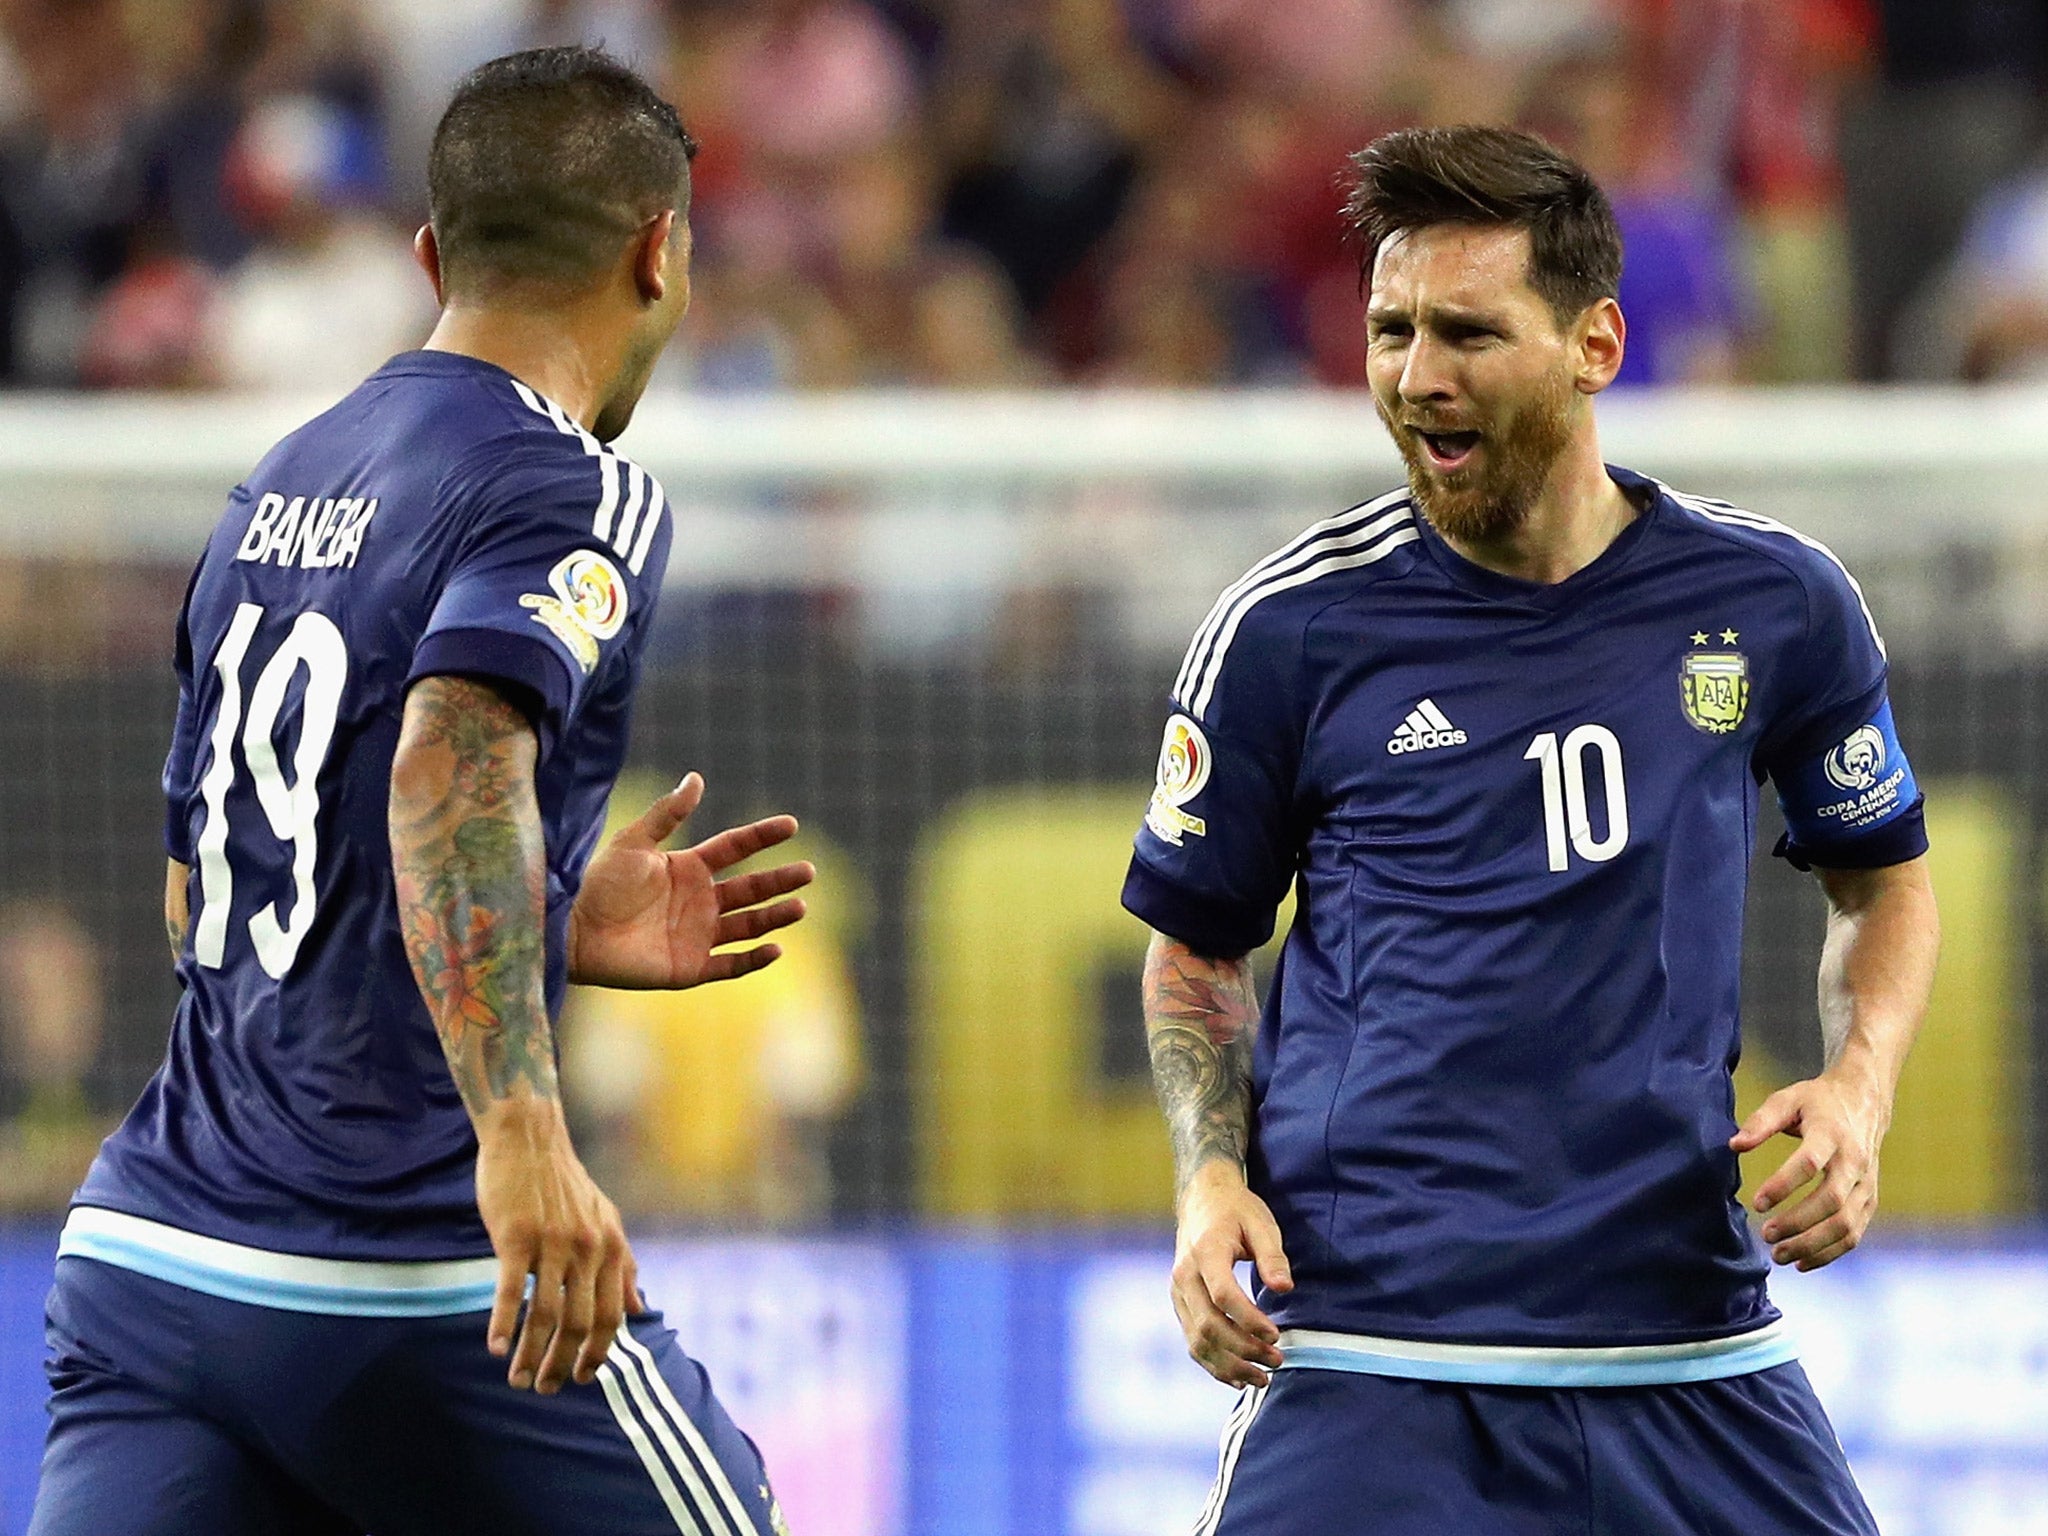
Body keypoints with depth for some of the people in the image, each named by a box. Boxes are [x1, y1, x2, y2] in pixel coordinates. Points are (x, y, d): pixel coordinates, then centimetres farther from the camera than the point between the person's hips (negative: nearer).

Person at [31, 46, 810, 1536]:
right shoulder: (577, 494, -6)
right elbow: (454, 765, -25)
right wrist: (522, 1131, -35)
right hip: (415, 1284, -7)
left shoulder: (272, 495, 18)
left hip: (147, 1246, 7)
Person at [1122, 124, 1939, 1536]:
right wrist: (1214, 1181, -4)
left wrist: (1859, 1087, 1)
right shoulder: (1288, 627, 0)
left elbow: (1884, 878, 19)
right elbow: (1197, 946, 12)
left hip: (1699, 1358, 2)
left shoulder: (1775, 602, 4)